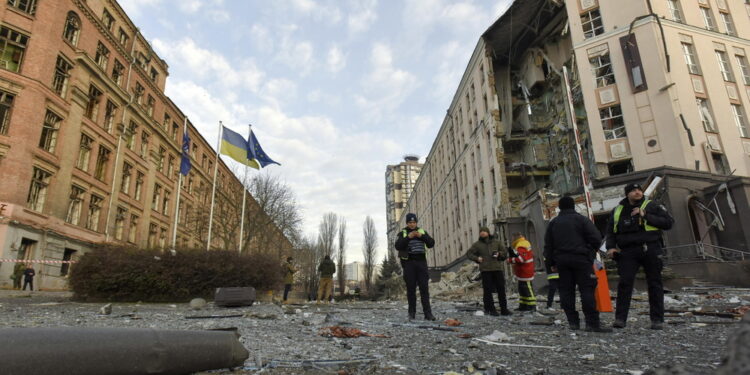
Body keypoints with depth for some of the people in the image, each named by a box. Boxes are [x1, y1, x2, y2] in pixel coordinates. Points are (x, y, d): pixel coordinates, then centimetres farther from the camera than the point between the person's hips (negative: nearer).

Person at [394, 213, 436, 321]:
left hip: (421, 262, 1)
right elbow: (398, 246, -8)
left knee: (424, 287, -5)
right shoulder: (402, 233, 7)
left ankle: (428, 313, -5)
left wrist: (422, 236, -11)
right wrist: (408, 237, -17)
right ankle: (412, 312, 10)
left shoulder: (422, 232, 13)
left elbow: (431, 244, 4)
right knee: (411, 288, 1)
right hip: (408, 262, -1)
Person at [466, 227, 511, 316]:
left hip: (497, 268, 2)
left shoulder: (496, 242, 13)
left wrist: (499, 253, -3)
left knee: (501, 289, 3)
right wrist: (477, 258, -6)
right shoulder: (477, 244, 6)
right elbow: (468, 253, 8)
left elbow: (505, 253, 19)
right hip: (485, 270, -2)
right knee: (488, 290, -2)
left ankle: (504, 309, 13)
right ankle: (491, 310, 7)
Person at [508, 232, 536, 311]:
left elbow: (521, 258, -27)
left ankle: (532, 306, 1)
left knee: (527, 288, -5)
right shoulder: (525, 242, 15)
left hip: (525, 272, -11)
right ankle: (523, 305, 21)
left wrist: (511, 260, -19)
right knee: (522, 288, 15)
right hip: (522, 272, 11)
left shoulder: (521, 246, -19)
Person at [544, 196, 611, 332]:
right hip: (581, 259, -3)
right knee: (587, 290, -5)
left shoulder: (553, 223, 12)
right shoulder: (581, 219, 1)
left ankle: (573, 321, 6)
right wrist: (591, 252, 12)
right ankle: (592, 323, -10)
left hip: (561, 260, 4)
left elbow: (548, 245, 11)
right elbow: (596, 238, -6)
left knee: (566, 290, 6)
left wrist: (551, 263, 16)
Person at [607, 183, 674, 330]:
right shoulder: (617, 211, 13)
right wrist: (611, 247, 5)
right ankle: (620, 318, -5)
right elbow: (610, 231, 20)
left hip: (650, 250, -1)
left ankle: (657, 319, 13)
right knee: (624, 283, -7)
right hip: (627, 252, 1)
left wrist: (646, 216, -14)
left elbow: (668, 222, -4)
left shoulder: (652, 206, 6)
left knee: (654, 284, 4)